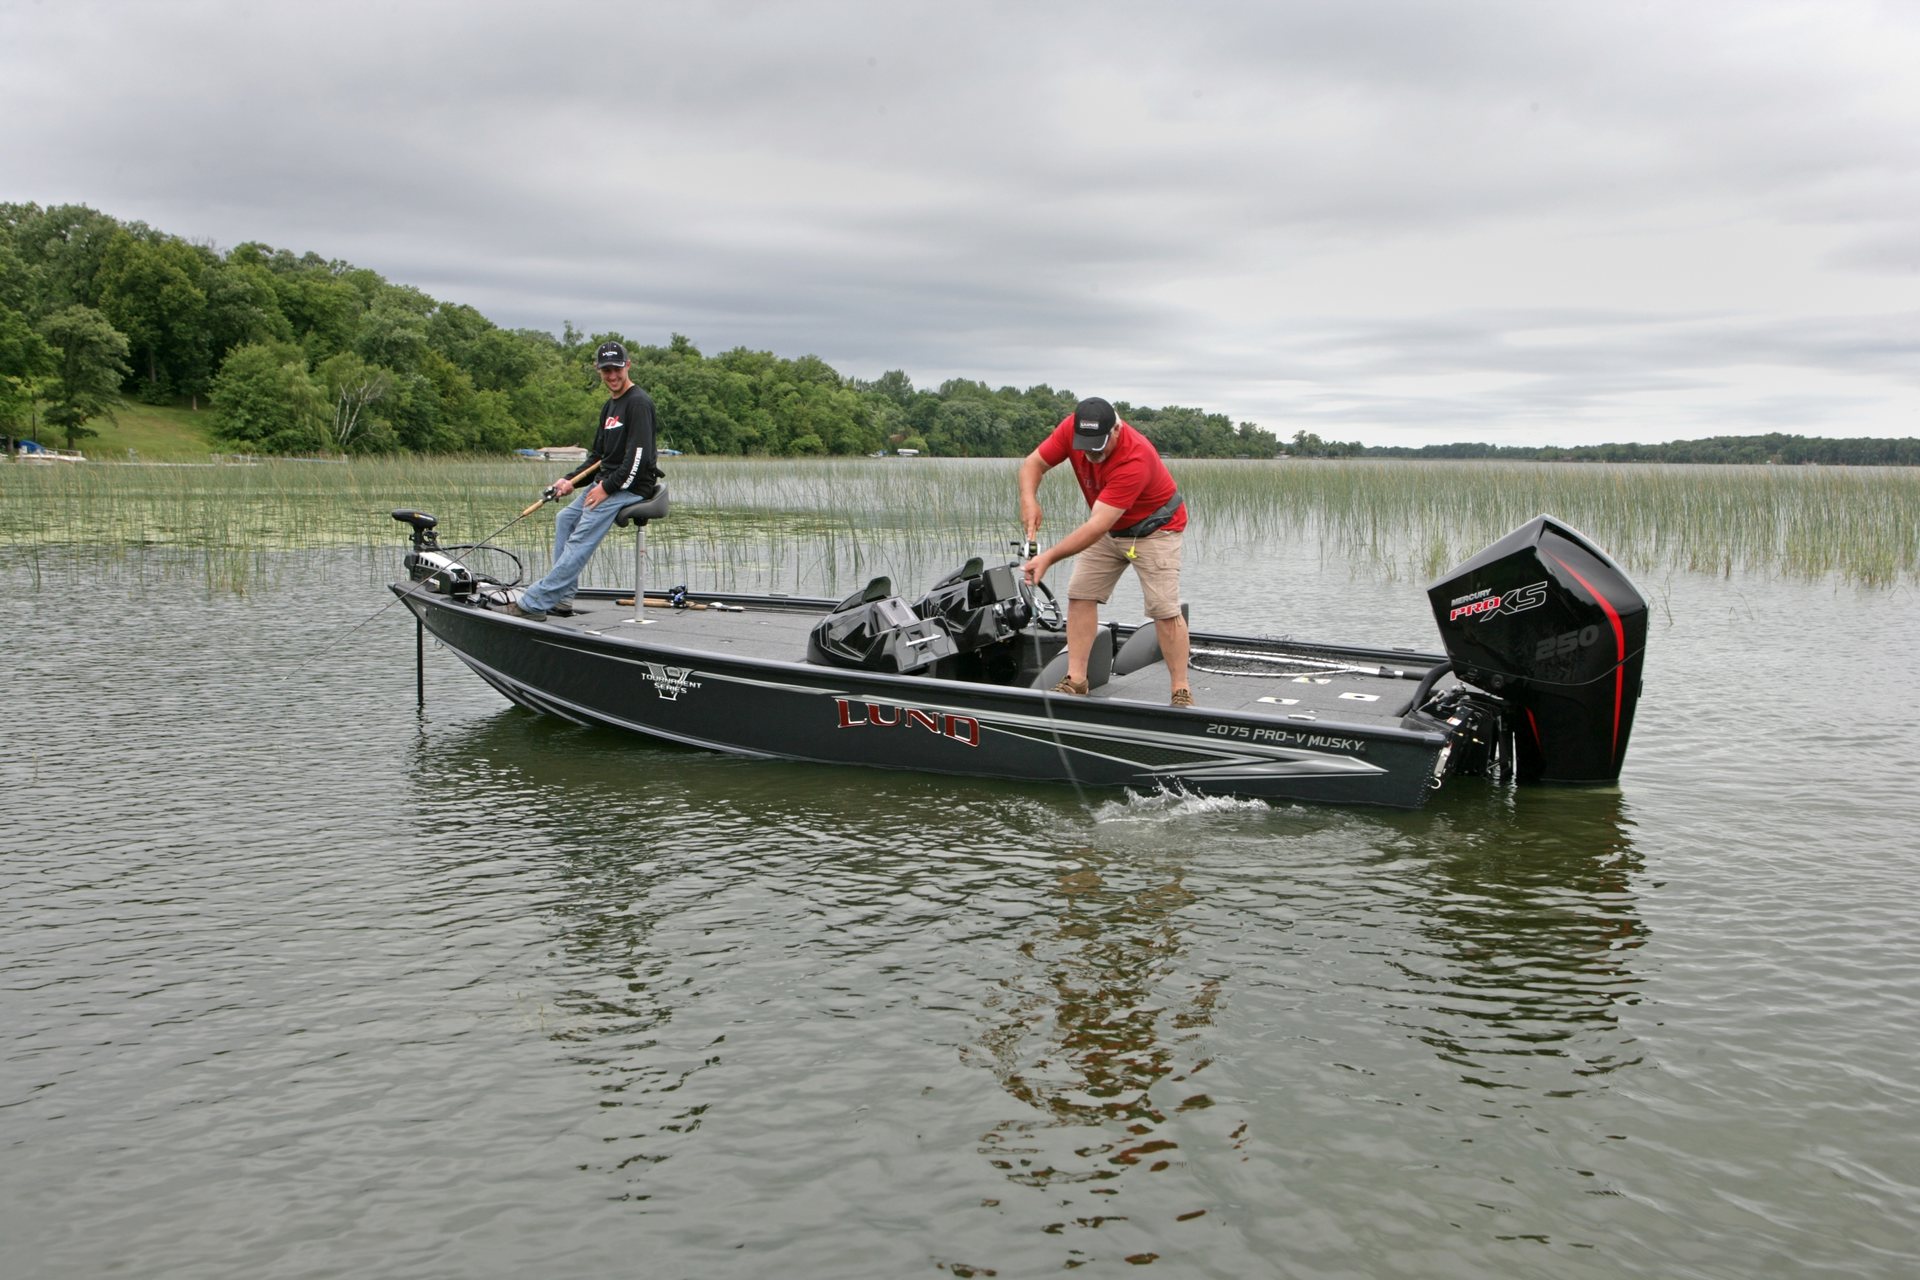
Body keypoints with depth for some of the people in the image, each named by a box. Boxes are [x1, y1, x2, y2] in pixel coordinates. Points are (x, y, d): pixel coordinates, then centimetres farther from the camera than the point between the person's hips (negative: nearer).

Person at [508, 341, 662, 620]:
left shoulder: (638, 403, -12)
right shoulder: (609, 406, 19)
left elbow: (638, 457, -21)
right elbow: (597, 455, 23)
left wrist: (607, 488, -19)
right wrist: (571, 481, 8)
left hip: (631, 486, -10)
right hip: (607, 481, 10)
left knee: (582, 538, -17)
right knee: (565, 519, 10)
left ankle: (535, 603, -19)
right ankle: (562, 597, 8)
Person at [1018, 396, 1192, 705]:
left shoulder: (1135, 459, -39)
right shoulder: (1072, 428, -21)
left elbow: (1097, 527, -41)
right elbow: (1034, 463, -9)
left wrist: (1049, 557, -44)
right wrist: (1029, 500, -30)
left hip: (1153, 527, -7)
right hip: (1109, 526, 7)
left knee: (1164, 608, -13)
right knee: (1080, 596, -1)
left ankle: (1182, 692, -5)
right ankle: (1076, 680, 2)